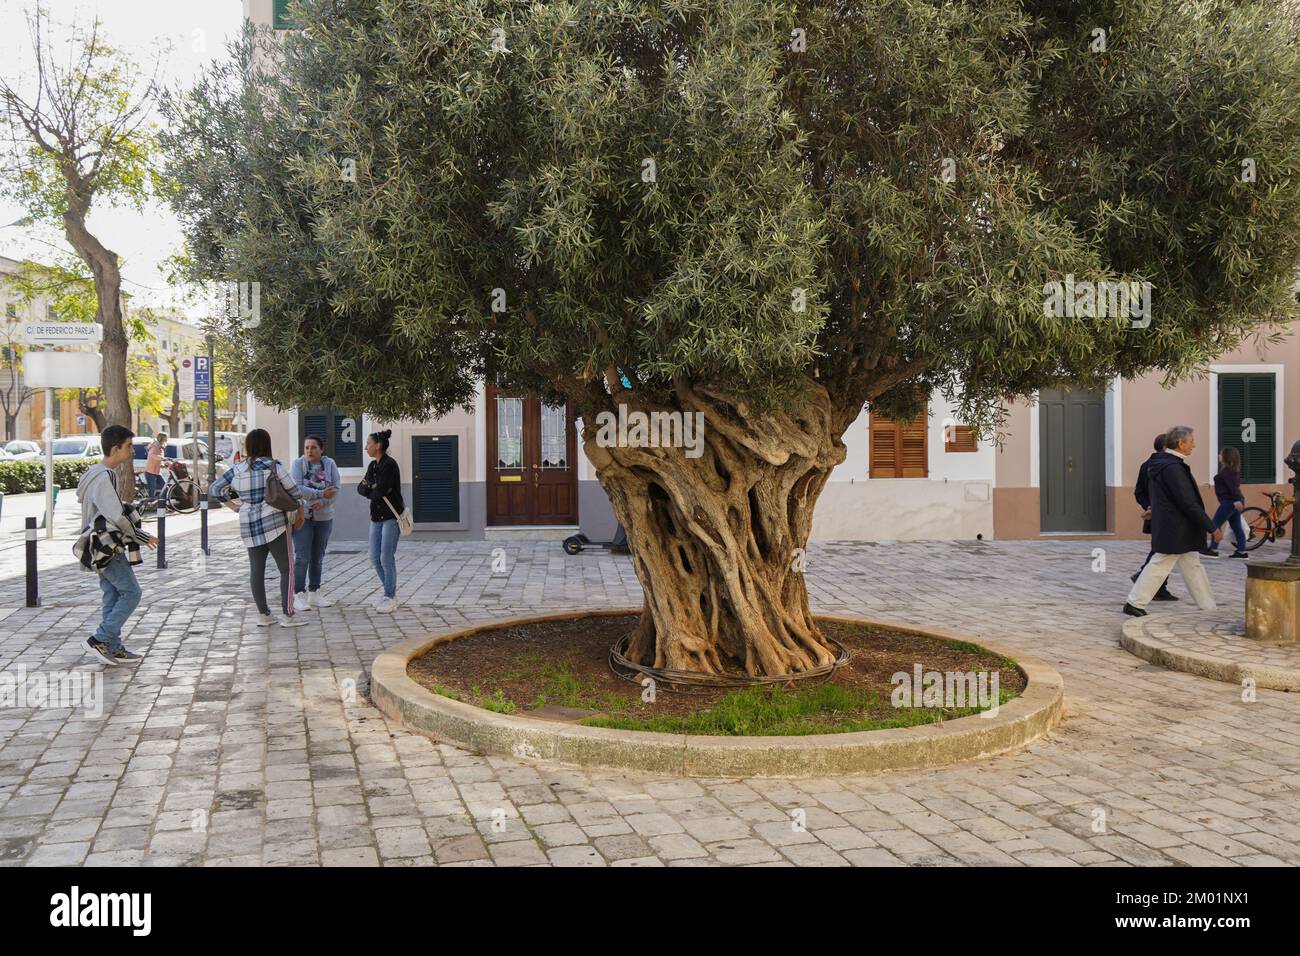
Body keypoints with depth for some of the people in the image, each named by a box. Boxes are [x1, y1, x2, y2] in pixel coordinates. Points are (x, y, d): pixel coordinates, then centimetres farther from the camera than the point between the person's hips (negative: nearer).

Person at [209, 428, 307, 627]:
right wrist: (300, 509, 13)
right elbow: (293, 491, -4)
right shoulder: (273, 466, -7)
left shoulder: (237, 471, 7)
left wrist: (231, 505, 16)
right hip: (274, 523, -5)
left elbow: (214, 489, 12)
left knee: (256, 570, 12)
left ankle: (263, 615, 15)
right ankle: (287, 615, -2)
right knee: (286, 569, 0)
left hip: (248, 525, 5)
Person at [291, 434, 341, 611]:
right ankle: (299, 595, -5)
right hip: (302, 516, -4)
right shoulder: (298, 464, -4)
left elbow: (337, 487, -4)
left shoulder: (329, 463, 3)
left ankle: (315, 592, 21)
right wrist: (321, 494, -19)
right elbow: (296, 488, -16)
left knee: (318, 557, 12)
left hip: (324, 516, 4)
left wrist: (322, 502, -18)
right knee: (302, 557, -7)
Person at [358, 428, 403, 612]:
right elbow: (361, 488, 7)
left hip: (391, 516, -9)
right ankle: (392, 595, 20)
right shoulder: (372, 466, 13)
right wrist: (374, 490, -12)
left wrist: (370, 489, -1)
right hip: (376, 516, 9)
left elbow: (380, 490, -21)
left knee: (387, 558, -7)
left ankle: (390, 598, 3)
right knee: (375, 558, 8)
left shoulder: (389, 464, -14)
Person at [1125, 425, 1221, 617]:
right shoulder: (1172, 468, -23)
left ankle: (1208, 606, 20)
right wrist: (1212, 528, -18)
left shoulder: (1160, 463, 8)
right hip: (1174, 529, -10)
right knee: (1160, 566, 0)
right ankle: (1135, 603, 8)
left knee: (1192, 565, 14)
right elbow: (1189, 504, -23)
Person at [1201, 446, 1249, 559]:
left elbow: (1232, 485, -25)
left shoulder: (1226, 470, -15)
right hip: (1236, 502, 10)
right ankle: (1242, 551, 9)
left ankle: (1213, 549, 1)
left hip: (1229, 502, -10)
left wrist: (1237, 500, -32)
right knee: (1237, 526, 9)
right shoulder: (1234, 470, 14)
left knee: (1215, 524, -2)